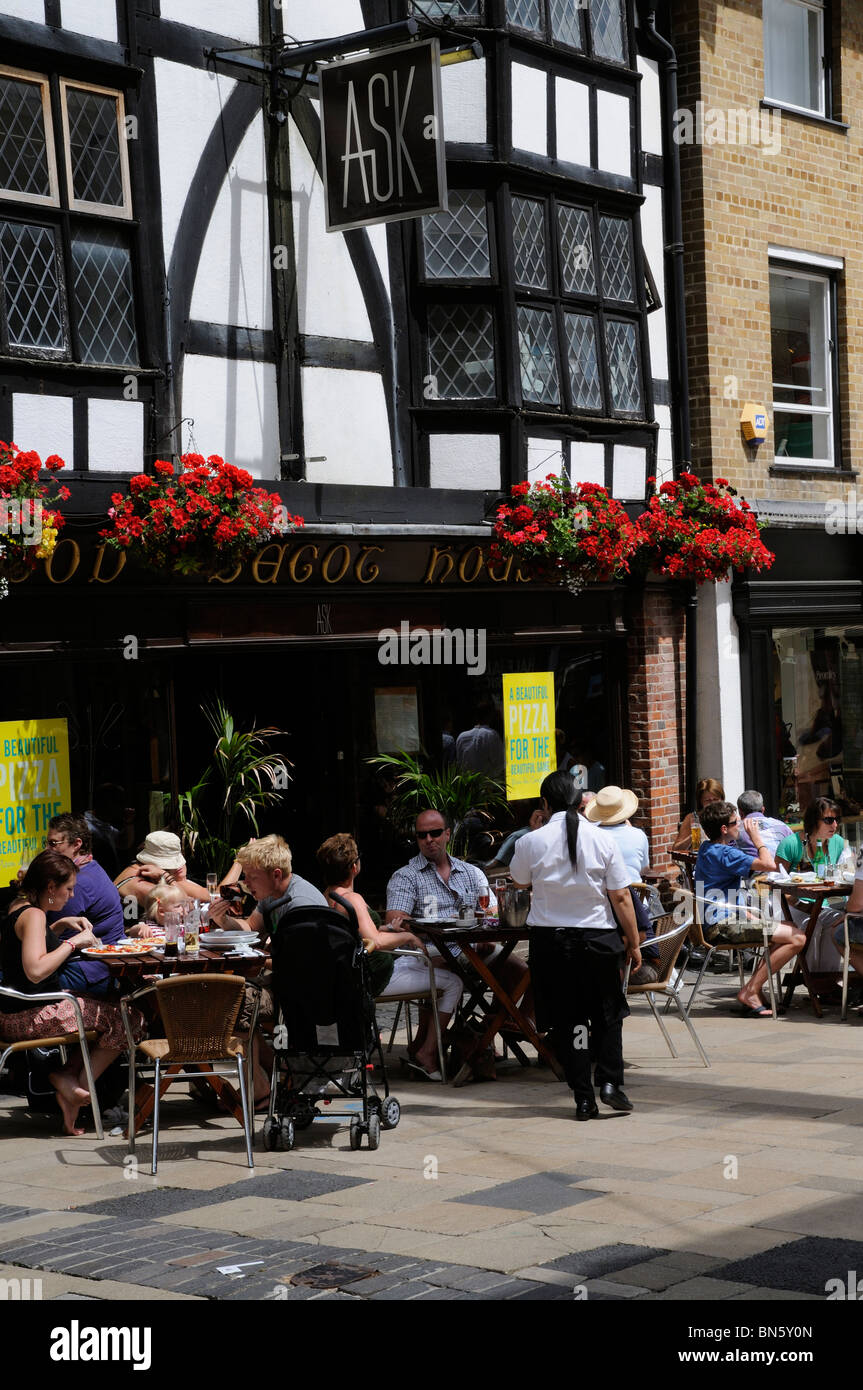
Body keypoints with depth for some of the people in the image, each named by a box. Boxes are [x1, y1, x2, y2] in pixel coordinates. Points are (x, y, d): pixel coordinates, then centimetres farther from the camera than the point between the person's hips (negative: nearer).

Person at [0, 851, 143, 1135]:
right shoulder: (33, 915, -18)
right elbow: (36, 970, -31)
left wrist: (59, 925, 19)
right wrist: (73, 942, -20)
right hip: (29, 1018, -10)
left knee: (102, 1010, 24)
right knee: (127, 1020, -6)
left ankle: (67, 1075, 12)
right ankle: (80, 1086, 5)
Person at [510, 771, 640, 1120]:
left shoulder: (531, 842, -6)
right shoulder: (602, 840, -6)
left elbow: (520, 882, 14)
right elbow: (621, 898, -5)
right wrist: (633, 943, 4)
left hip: (550, 938, 0)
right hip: (597, 936, 0)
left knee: (565, 1018, 7)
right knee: (607, 1013, 16)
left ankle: (583, 1098, 6)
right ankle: (610, 1081, 0)